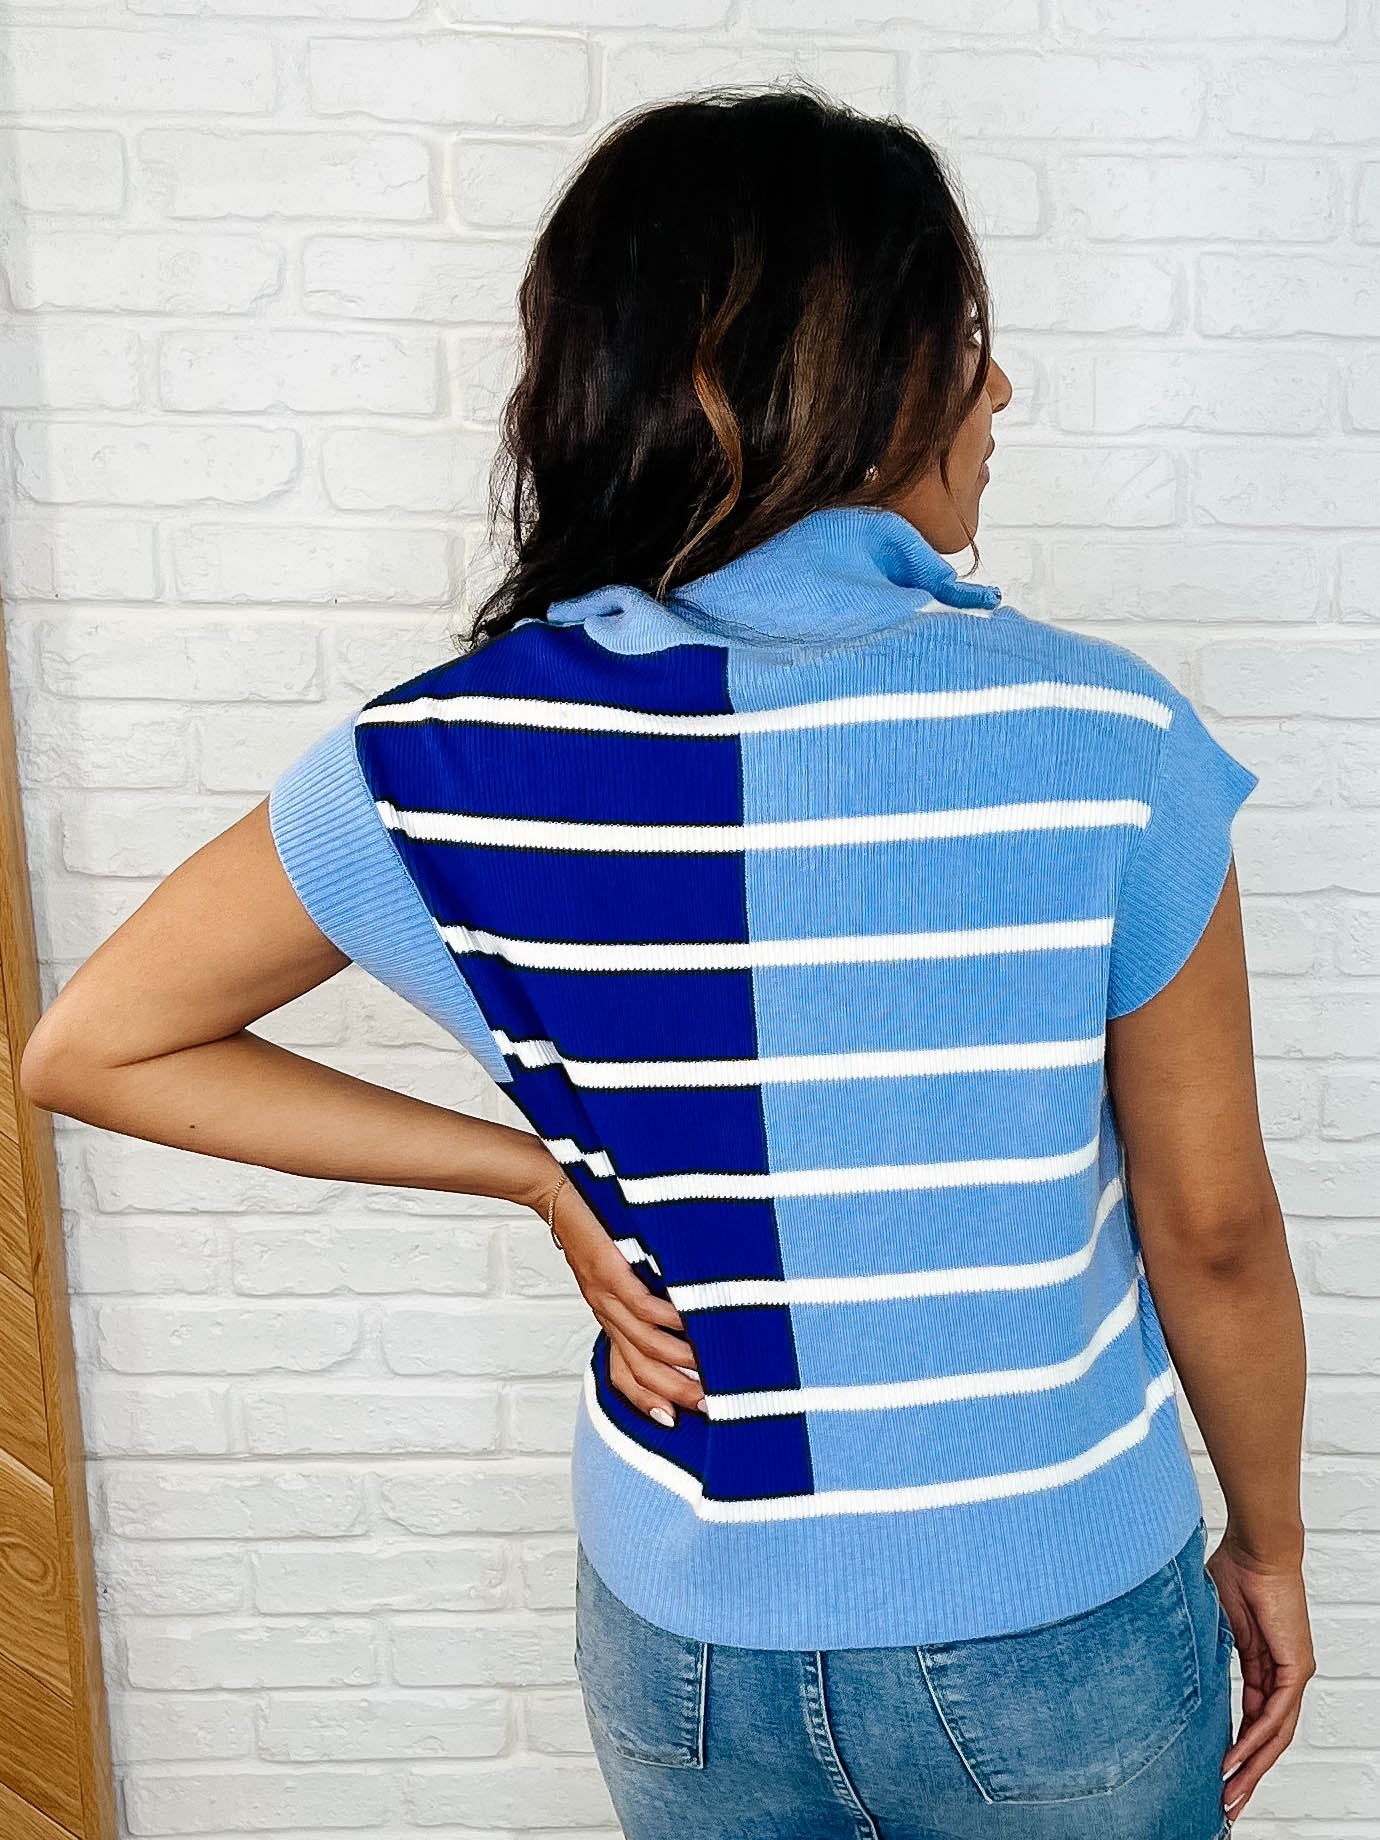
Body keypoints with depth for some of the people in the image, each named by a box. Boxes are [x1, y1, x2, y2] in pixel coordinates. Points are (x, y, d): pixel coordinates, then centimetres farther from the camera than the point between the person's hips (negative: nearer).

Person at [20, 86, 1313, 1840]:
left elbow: (89, 1049, -3)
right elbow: (1214, 1235, -11)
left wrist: (539, 1172, -7)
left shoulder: (447, 757, -16)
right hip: (1059, 1647, -1)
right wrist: (1270, 1544, 8)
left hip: (688, 1645, 2)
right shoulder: (1103, 738, -22)